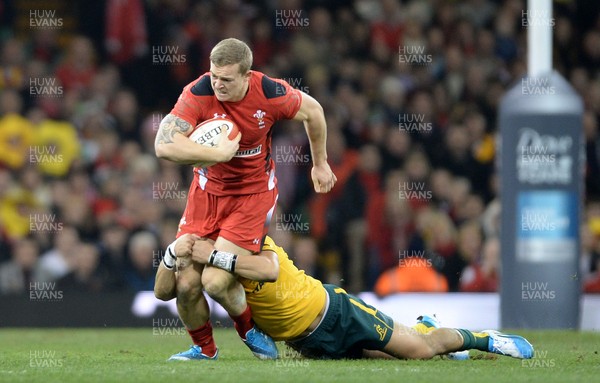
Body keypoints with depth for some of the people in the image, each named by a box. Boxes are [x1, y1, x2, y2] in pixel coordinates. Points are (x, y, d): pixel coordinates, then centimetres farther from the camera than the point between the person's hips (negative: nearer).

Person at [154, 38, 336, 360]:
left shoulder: (270, 94, -20)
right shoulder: (198, 94, -22)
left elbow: (313, 110, 2)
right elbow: (164, 145, -32)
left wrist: (320, 164, 14)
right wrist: (218, 153, -35)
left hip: (253, 192, -2)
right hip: (208, 190, 2)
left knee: (215, 282, -16)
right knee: (186, 283, -5)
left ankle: (249, 329, 16)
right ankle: (205, 348, 23)